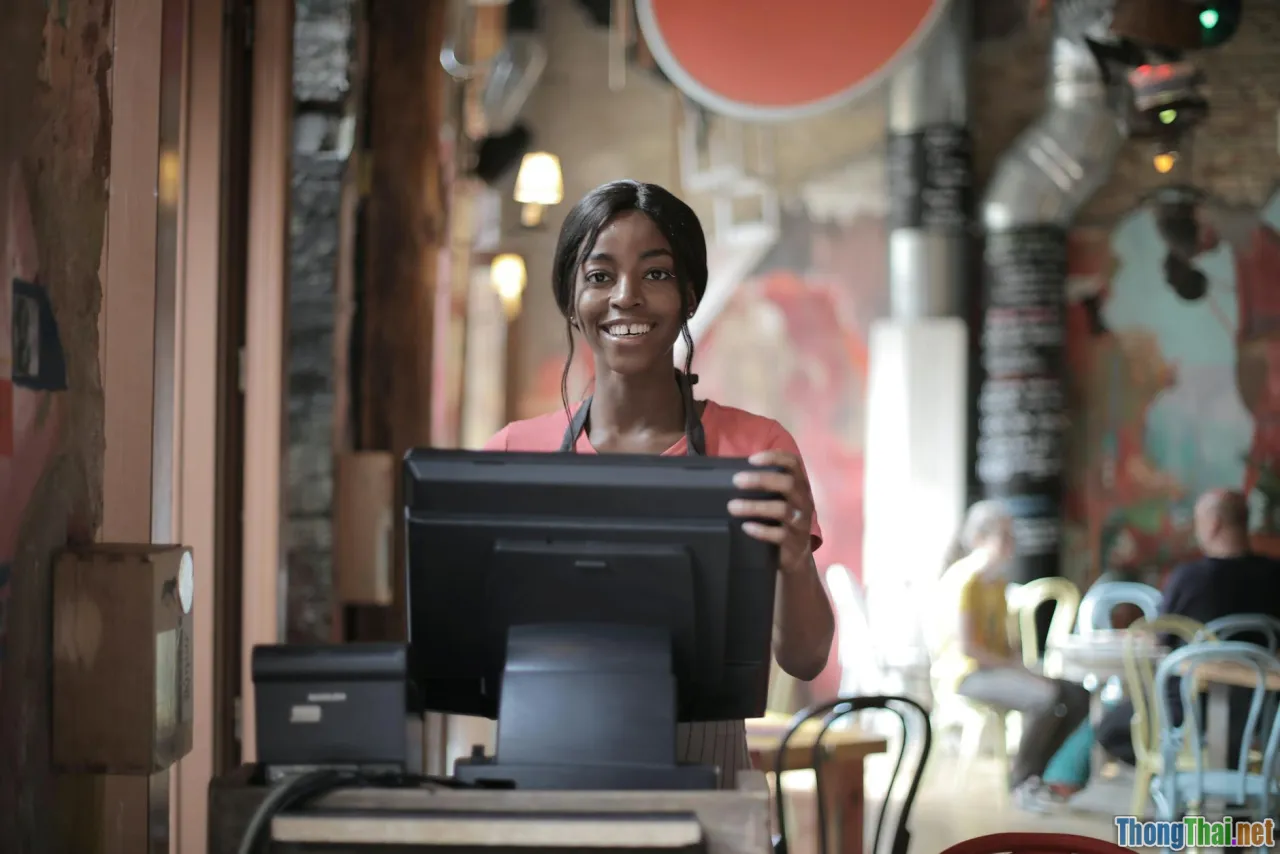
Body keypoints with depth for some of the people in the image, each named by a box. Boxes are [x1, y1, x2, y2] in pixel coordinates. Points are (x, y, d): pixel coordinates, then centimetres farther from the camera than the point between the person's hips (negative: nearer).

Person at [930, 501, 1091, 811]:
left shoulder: (998, 581, 15)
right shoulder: (963, 580, -14)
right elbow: (965, 646, -20)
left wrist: (1019, 667, -3)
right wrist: (1016, 667, -16)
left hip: (997, 668, 9)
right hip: (965, 673, -9)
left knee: (1077, 696, -6)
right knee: (1047, 696, -29)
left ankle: (1035, 774, 2)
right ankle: (1020, 781, -12)